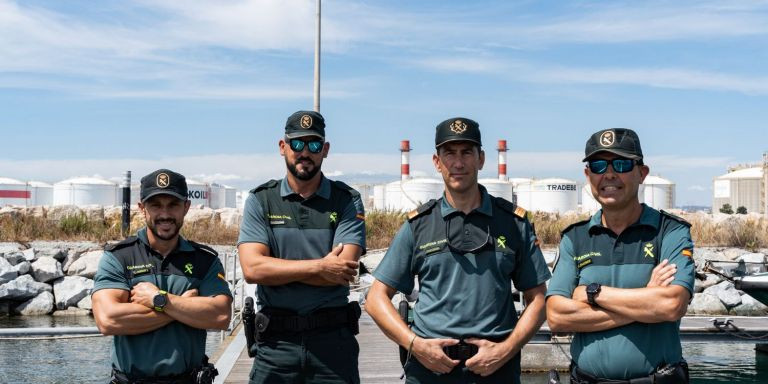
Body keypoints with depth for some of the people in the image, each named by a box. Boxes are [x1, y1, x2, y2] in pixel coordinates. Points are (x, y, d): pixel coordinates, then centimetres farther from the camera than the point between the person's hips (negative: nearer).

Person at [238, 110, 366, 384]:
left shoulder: (347, 201, 2)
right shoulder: (260, 201, 4)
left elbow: (345, 271, -11)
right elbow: (251, 268, -10)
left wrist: (277, 270, -10)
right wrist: (320, 267, -13)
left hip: (333, 340, 0)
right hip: (276, 341, 1)